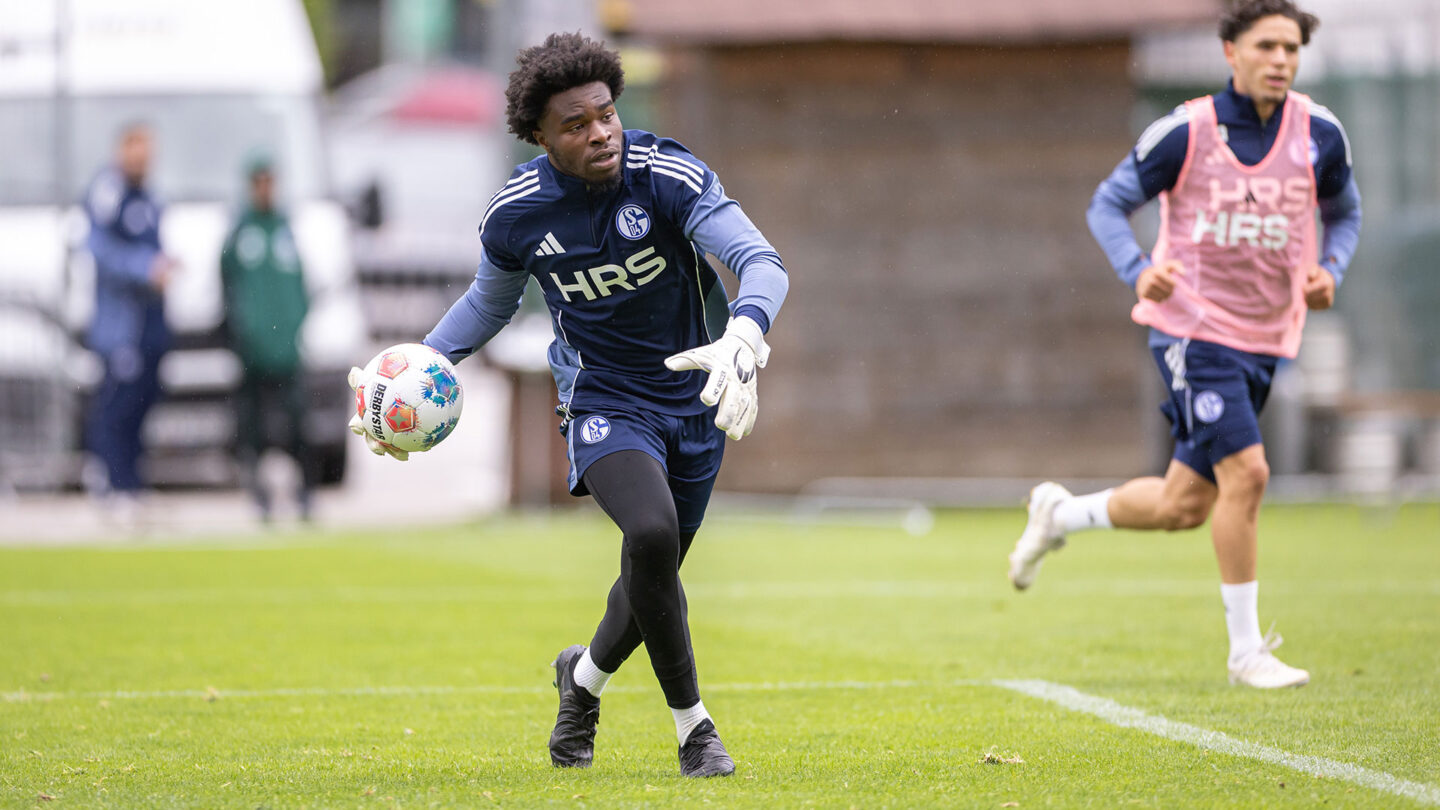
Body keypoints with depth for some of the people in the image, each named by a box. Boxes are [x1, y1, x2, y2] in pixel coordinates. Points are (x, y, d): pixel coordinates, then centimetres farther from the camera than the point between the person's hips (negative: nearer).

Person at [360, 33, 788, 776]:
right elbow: (491, 300, 11)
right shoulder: (515, 215, -11)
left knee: (655, 576, 13)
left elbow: (760, 261, -29)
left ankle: (585, 676, 47)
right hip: (604, 402, -1)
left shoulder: (668, 176, -19)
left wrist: (742, 339, -49)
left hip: (695, 403, 1)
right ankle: (691, 724, -14)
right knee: (651, 533, -29)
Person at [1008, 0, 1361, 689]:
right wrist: (1138, 272, -19)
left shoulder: (1318, 134, -2)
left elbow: (1344, 215, 16)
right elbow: (1108, 204, -1)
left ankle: (1059, 515, 38)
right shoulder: (1184, 132, -11)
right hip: (1192, 326, -5)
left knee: (1183, 507, 10)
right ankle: (1246, 651, -8)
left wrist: (1330, 271, -6)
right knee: (1245, 471, -19)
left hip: (1264, 340, 5)